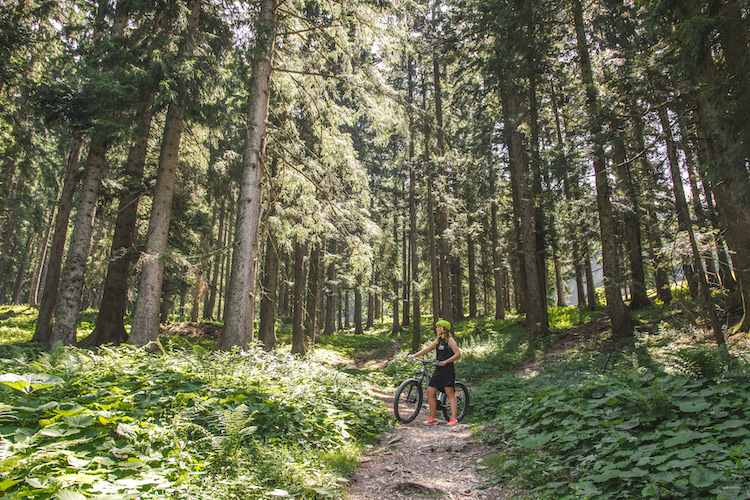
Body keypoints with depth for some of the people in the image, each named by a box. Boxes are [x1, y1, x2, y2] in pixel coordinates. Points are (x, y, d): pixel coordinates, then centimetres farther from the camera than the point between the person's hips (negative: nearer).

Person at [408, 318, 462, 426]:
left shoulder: (450, 340, -5)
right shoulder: (438, 341, 17)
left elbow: (458, 354, -12)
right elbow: (427, 349, 21)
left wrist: (446, 361, -20)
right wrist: (414, 355, 12)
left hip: (448, 370, -8)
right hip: (438, 370, 8)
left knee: (450, 394, -7)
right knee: (430, 392, 3)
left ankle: (453, 419, -2)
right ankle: (432, 418, 11)